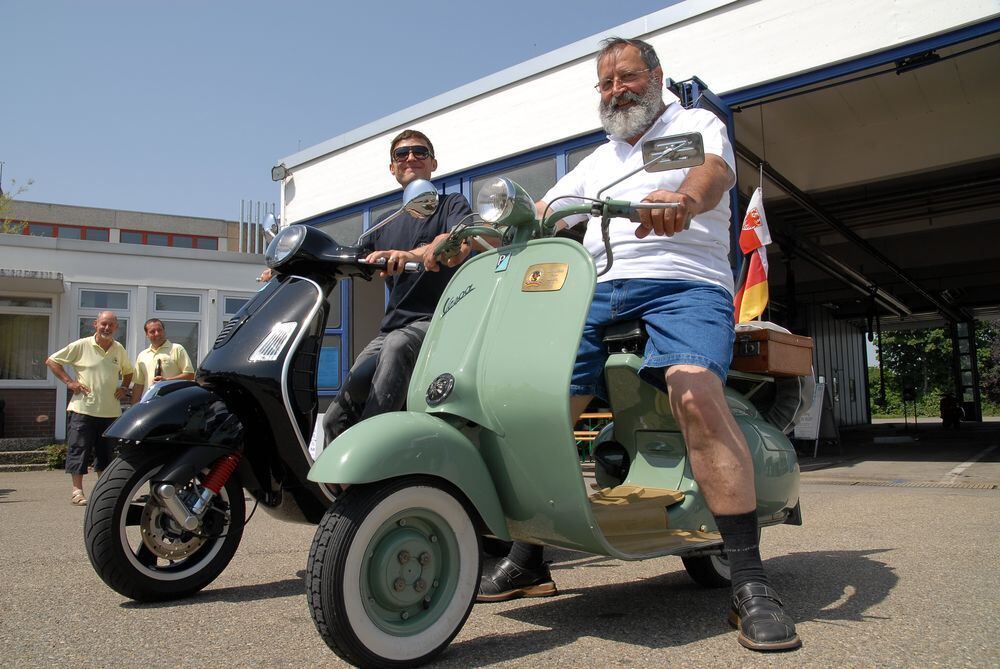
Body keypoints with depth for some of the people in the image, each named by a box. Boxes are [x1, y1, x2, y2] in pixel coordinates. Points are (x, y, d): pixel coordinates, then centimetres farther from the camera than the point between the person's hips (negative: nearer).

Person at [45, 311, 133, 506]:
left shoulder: (119, 350, 10)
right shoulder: (81, 346, -3)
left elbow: (128, 371, 27)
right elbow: (51, 361, 1)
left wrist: (124, 387, 9)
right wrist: (69, 382, -7)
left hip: (110, 411, 4)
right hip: (83, 409, -4)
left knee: (105, 453, 11)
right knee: (79, 450, -2)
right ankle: (77, 491, 5)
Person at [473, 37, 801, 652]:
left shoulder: (697, 124, 15)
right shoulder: (598, 160, 32)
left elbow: (714, 171, -9)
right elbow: (538, 214, 25)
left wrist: (684, 197, -34)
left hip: (682, 284, -5)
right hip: (599, 291, 5)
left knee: (696, 393, -33)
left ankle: (751, 584, -26)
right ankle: (527, 561, 6)